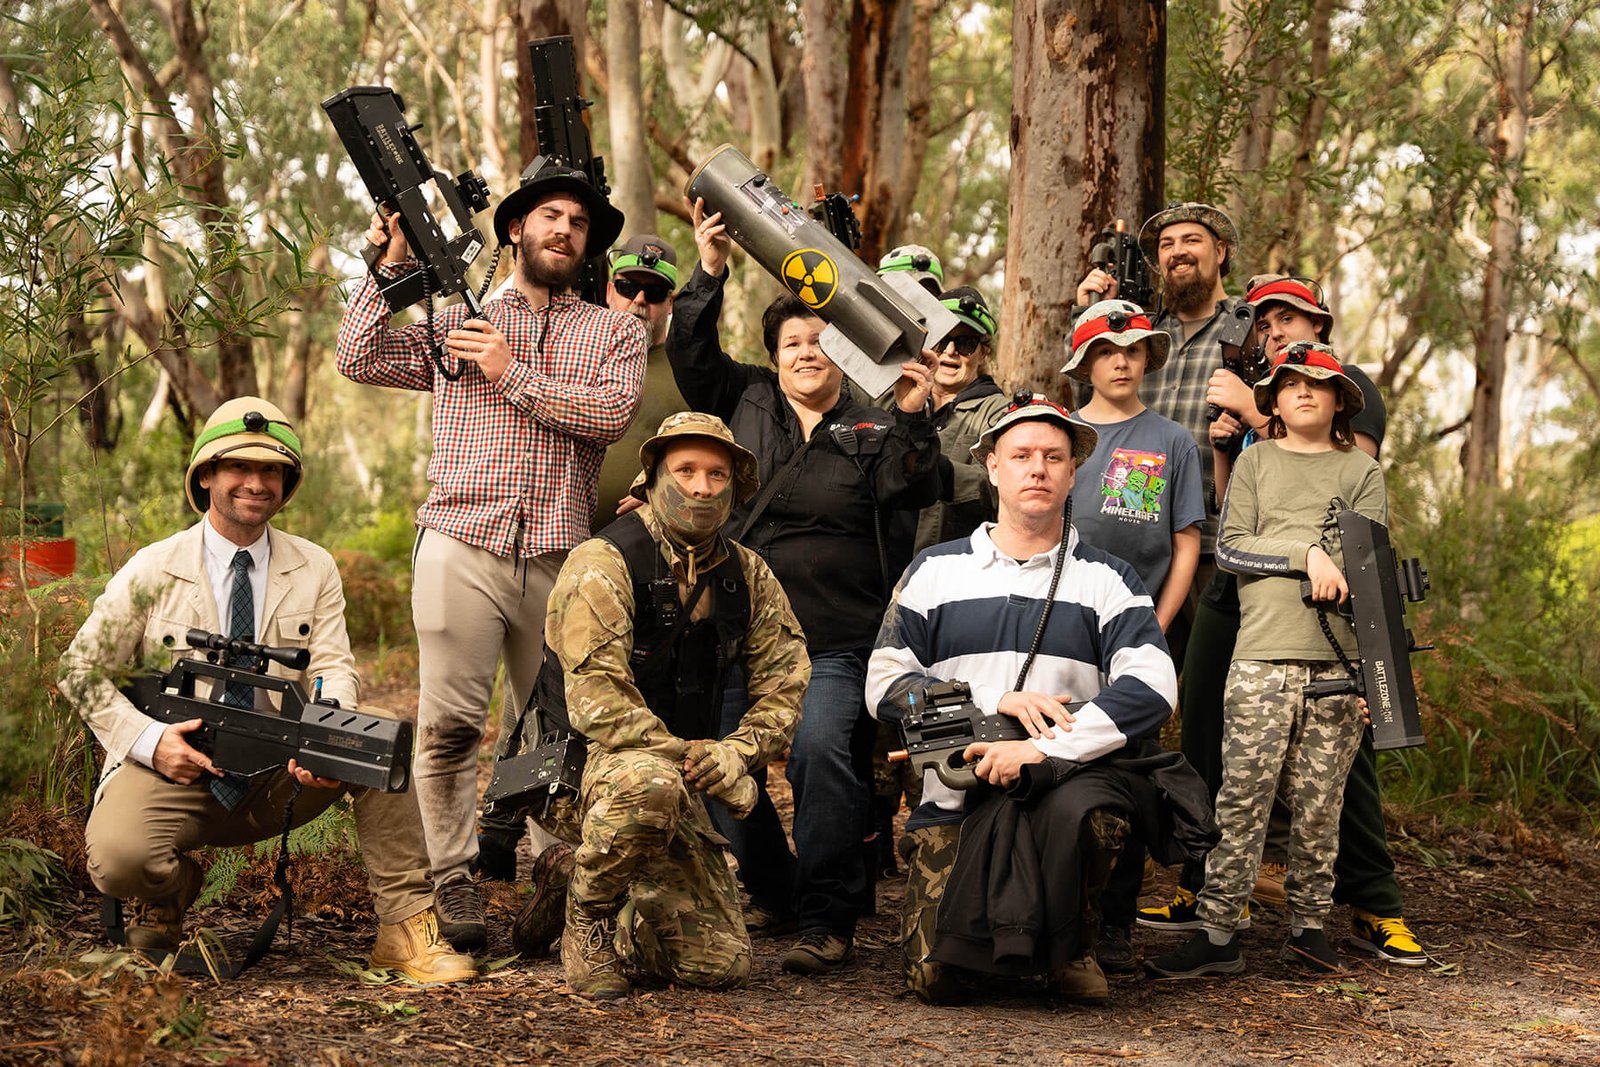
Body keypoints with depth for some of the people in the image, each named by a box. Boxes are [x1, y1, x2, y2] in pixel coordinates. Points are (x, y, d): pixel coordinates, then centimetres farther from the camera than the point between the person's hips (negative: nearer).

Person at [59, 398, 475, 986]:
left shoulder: (314, 570, 6)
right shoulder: (153, 571, 0)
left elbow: (333, 669, -2)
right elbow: (82, 671, 3)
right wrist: (150, 739, -15)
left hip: (281, 776, 2)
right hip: (176, 772, -2)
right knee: (117, 858, -33)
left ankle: (405, 927, -18)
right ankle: (175, 885, 7)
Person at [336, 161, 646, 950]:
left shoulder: (614, 332, 15)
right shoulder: (455, 320, 18)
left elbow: (611, 412, -4)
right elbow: (360, 360, 10)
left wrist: (514, 374, -6)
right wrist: (389, 266, 7)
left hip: (559, 558, 1)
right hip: (461, 546, -1)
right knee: (449, 720, -9)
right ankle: (454, 878, -1)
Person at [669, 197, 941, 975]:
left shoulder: (871, 431, 9)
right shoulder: (745, 400, 15)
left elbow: (910, 493, -4)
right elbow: (690, 352, 9)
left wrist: (912, 419, -16)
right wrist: (710, 271, 1)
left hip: (833, 641, -3)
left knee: (819, 752, -20)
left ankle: (829, 919, -13)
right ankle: (770, 893, 22)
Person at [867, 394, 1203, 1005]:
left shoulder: (1107, 580, 7)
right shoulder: (935, 572, 11)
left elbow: (1151, 688, -9)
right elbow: (885, 684, 4)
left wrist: (1041, 751, -21)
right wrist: (994, 703, -11)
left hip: (1068, 777, -1)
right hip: (958, 798, 1)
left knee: (1085, 808, -37)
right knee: (937, 982, -14)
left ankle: (1069, 946, -5)